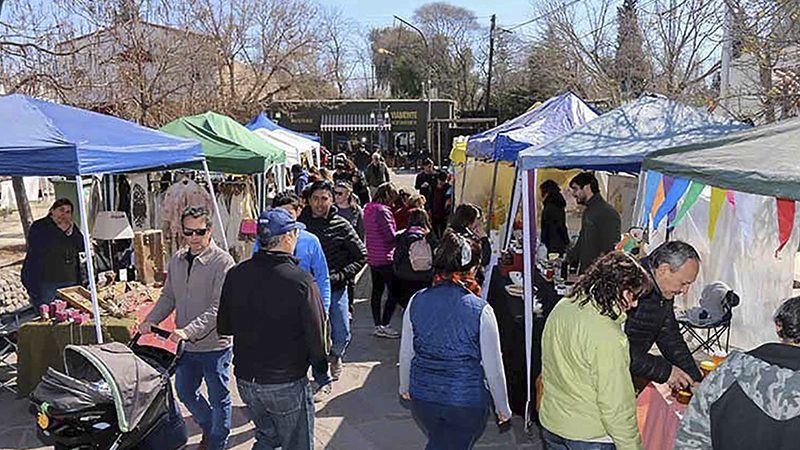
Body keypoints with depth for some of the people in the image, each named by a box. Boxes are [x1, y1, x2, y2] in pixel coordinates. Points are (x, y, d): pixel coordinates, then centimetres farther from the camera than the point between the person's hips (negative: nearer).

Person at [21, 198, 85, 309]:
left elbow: (82, 246, 4)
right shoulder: (39, 226, -2)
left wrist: (71, 232, -12)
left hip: (69, 280, 5)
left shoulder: (71, 226, 13)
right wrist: (59, 231, -17)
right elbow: (38, 247, -19)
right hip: (45, 280, -4)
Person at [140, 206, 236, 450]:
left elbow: (218, 308, -24)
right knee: (185, 392, 22)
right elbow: (168, 297, 13)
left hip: (214, 345, -7)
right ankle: (209, 427, 47)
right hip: (185, 345, 7)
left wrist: (189, 331, -31)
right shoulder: (177, 260, 4)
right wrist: (151, 320, -2)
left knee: (218, 398, 11)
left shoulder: (222, 261, -19)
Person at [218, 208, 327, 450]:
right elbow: (316, 335, -17)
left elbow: (224, 327, 5)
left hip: (245, 380, 5)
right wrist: (322, 372, 1)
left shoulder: (235, 275, -5)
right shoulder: (301, 281, -21)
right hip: (286, 384, -5)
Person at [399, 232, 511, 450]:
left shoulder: (417, 302, -9)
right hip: (468, 401, -3)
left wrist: (405, 387, 20)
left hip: (422, 396, 3)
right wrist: (503, 408, 4)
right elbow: (493, 367, -11)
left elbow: (406, 354, 2)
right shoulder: (481, 310, -18)